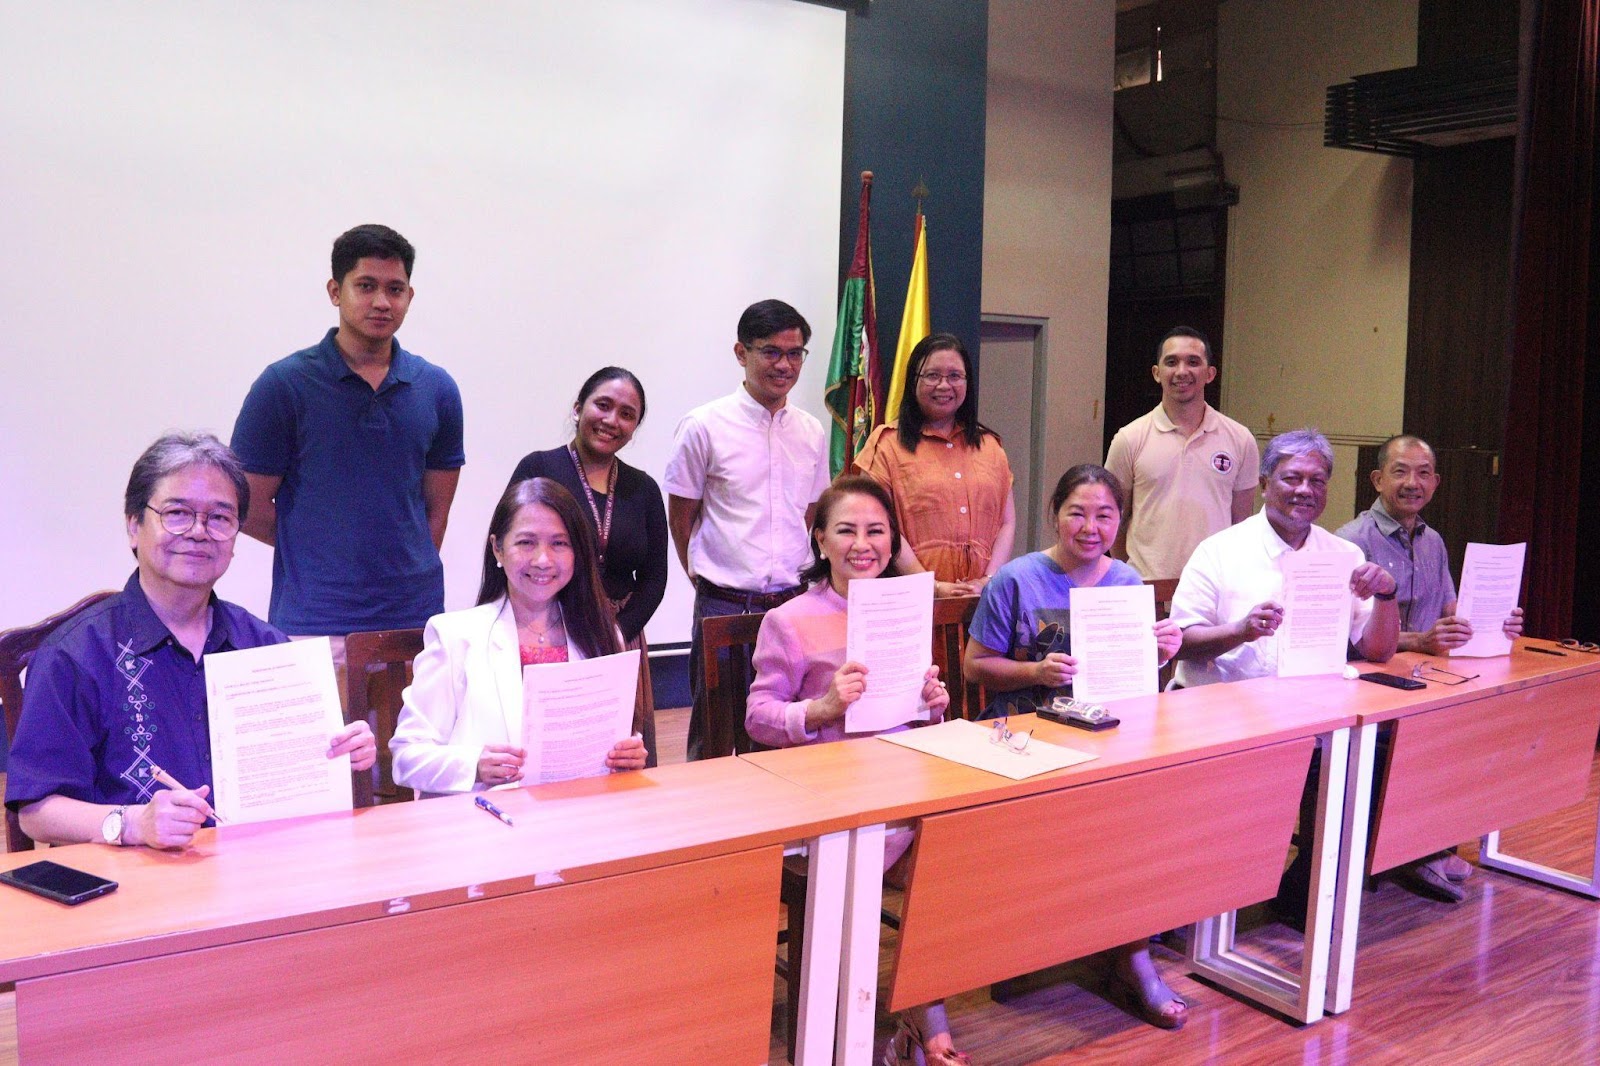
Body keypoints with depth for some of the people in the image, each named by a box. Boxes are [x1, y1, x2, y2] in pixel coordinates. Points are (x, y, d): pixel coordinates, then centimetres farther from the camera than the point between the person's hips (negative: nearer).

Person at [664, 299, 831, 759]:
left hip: (794, 604, 4)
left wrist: (800, 589, 14)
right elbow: (680, 520, 3)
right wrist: (711, 583, 5)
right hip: (725, 606, -4)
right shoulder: (703, 427, -4)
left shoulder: (811, 432, 9)